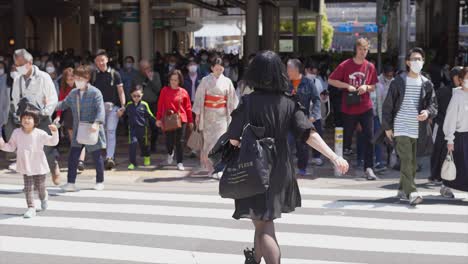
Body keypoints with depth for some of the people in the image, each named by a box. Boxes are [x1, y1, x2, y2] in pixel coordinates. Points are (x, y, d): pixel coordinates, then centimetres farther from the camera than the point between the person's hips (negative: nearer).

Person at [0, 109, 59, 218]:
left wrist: (55, 133, -22)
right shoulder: (17, 133, -5)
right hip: (26, 166, 1)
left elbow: (53, 142, -4)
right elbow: (11, 147, 4)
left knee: (40, 186, 11)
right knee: (28, 187, -2)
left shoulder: (40, 134, -12)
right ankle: (31, 208, 4)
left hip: (39, 166, -1)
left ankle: (43, 198, 44)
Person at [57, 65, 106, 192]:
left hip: (92, 131, -5)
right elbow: (64, 104, 20)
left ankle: (100, 182, 22)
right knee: (73, 156, -1)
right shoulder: (73, 93, 9)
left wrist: (97, 122, -36)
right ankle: (71, 183, 3)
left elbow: (100, 109, -21)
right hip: (77, 131, 6)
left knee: (96, 156, 8)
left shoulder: (95, 93, -12)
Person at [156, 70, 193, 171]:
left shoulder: (184, 92, 2)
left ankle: (180, 163, 8)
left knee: (180, 141, 0)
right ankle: (170, 153, 35)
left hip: (181, 119, 1)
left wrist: (190, 121, 8)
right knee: (169, 140, 0)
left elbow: (188, 107, 6)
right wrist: (158, 118, -3)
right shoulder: (165, 90, 1)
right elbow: (160, 105, 1)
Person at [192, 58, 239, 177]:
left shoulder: (227, 81, 5)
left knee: (219, 140, -5)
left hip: (221, 115, 1)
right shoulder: (206, 80, 0)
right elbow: (200, 97, 1)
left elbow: (231, 99, 7)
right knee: (209, 139, 1)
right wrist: (197, 114, -2)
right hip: (208, 114, -1)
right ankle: (212, 167, 8)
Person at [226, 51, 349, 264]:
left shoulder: (248, 102, -14)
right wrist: (333, 156, -14)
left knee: (263, 225, 0)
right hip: (280, 171, 5)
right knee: (263, 220, 26)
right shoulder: (289, 103, -3)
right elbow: (308, 133, -13)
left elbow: (234, 140, -18)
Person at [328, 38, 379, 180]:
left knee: (369, 137, -8)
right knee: (347, 136, 9)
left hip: (366, 108, 1)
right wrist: (347, 86, -13)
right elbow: (331, 80, -2)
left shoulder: (370, 67, 4)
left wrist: (366, 87, -9)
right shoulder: (345, 65, -4)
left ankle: (368, 168, -7)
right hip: (349, 108, -1)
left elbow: (373, 87, 14)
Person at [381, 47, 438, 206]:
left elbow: (434, 105, 11)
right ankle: (411, 192, -17)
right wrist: (387, 127, -3)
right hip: (401, 128, -4)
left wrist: (428, 112, -13)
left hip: (418, 130, 4)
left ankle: (403, 190, 23)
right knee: (406, 160, -13)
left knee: (412, 162, 10)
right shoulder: (398, 82, -1)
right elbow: (388, 105, 1)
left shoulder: (427, 84, 8)